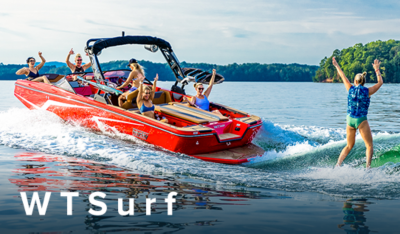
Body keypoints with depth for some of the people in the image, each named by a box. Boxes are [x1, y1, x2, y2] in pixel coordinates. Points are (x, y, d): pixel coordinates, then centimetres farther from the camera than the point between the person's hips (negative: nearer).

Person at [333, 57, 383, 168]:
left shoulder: (350, 89, 1)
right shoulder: (367, 91, -6)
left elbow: (343, 76, 15)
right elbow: (380, 82, 9)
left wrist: (336, 65, 28)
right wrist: (377, 69, 15)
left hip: (350, 119, 4)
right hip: (361, 120, -4)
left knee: (349, 145, 18)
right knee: (369, 146, 4)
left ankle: (337, 165, 9)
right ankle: (368, 167, -14)